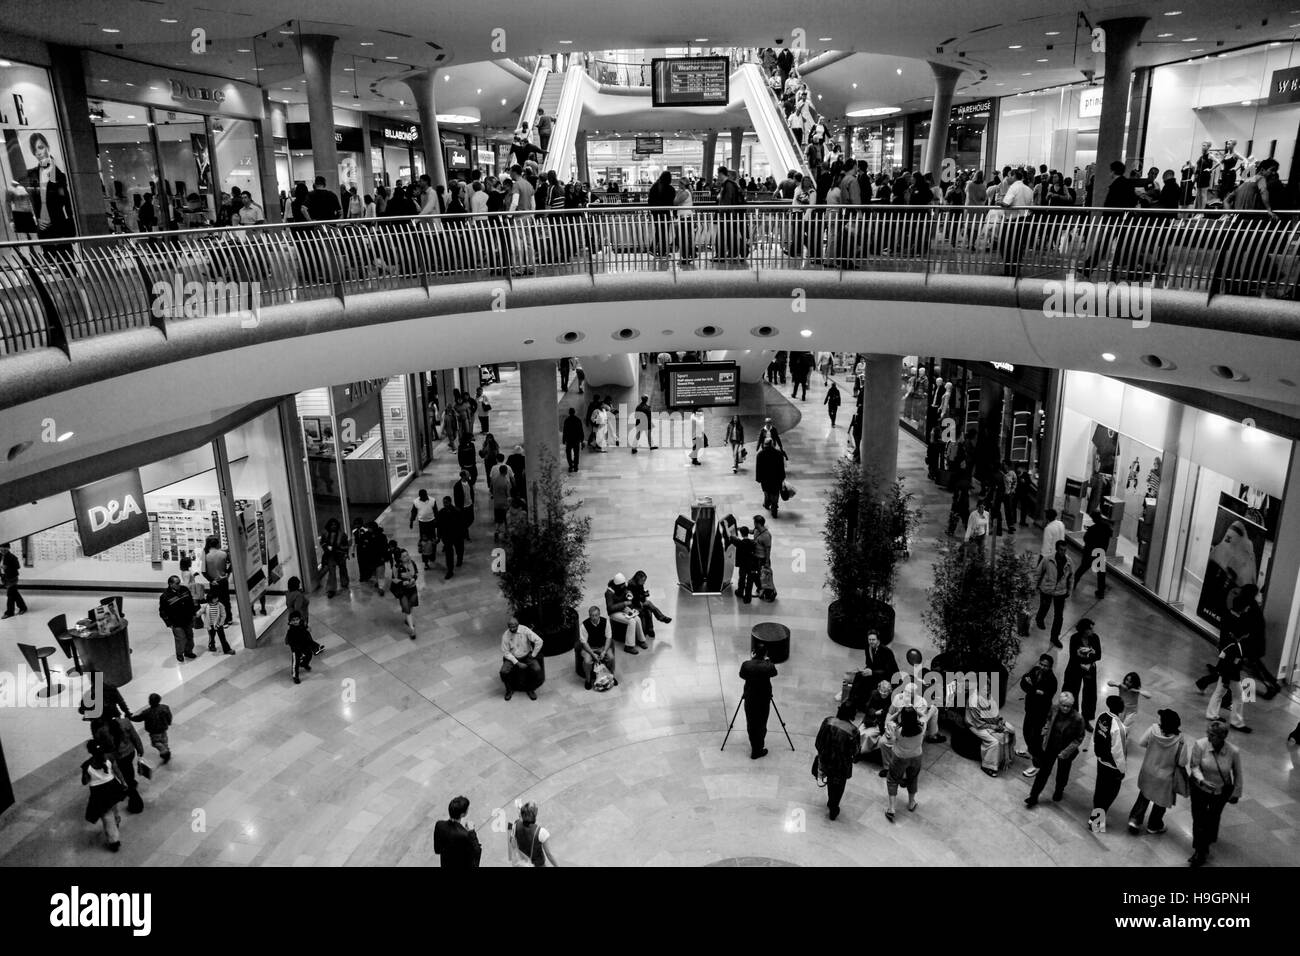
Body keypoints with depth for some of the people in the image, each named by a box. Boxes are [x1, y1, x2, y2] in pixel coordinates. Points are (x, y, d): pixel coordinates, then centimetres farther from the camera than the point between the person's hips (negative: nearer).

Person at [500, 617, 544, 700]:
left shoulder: (525, 630, -18)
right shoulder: (506, 635, -13)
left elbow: (539, 641, -17)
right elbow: (506, 652, -8)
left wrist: (533, 655, -11)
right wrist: (517, 663, -16)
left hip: (527, 656, 0)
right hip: (512, 657, 0)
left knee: (537, 670, -25)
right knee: (504, 672, -25)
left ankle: (530, 689, 3)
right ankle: (509, 690, 6)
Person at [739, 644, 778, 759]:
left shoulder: (746, 665, -16)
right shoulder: (768, 667, -20)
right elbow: (774, 672, 2)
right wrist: (767, 661, 14)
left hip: (749, 699, 2)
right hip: (764, 701, -2)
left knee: (750, 725, 18)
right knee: (761, 726, 12)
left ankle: (754, 748, 32)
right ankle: (757, 751, 19)